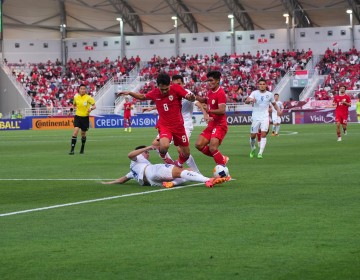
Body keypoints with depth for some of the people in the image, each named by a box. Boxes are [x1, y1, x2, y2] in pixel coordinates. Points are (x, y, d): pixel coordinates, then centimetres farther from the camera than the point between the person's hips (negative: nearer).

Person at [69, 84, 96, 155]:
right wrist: (74, 107, -2)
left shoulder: (88, 98, -8)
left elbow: (94, 106, -5)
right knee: (75, 131, -17)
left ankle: (82, 148, 37)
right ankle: (72, 149, -19)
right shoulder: (76, 97, 2)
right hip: (78, 116, 1)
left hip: (85, 117, -1)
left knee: (83, 133, 10)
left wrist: (91, 108, -26)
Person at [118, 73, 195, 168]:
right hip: (164, 125, -1)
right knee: (164, 146, -33)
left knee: (186, 154, 8)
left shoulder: (176, 89, -11)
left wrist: (191, 97, -41)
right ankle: (163, 156, 5)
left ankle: (178, 164, 44)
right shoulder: (155, 93, -3)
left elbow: (190, 98, -18)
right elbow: (143, 97, 17)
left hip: (178, 125, 1)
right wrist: (130, 93, 5)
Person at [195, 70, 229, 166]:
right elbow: (206, 100, 32)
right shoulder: (210, 91, 10)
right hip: (211, 125, 9)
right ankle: (222, 159, 10)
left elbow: (222, 110, -26)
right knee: (199, 144, -1)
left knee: (212, 148, -23)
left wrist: (209, 111, -38)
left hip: (219, 125, -9)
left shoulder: (220, 93, -16)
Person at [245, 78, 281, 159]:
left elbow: (274, 103, 20)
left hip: (265, 117, 0)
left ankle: (260, 153, -16)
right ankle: (253, 148, 33)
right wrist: (250, 100, -40)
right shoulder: (254, 93, -3)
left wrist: (278, 110, 1)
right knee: (253, 135, 4)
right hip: (255, 117, 0)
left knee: (263, 134, -16)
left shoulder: (270, 94, 3)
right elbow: (246, 101, -16)